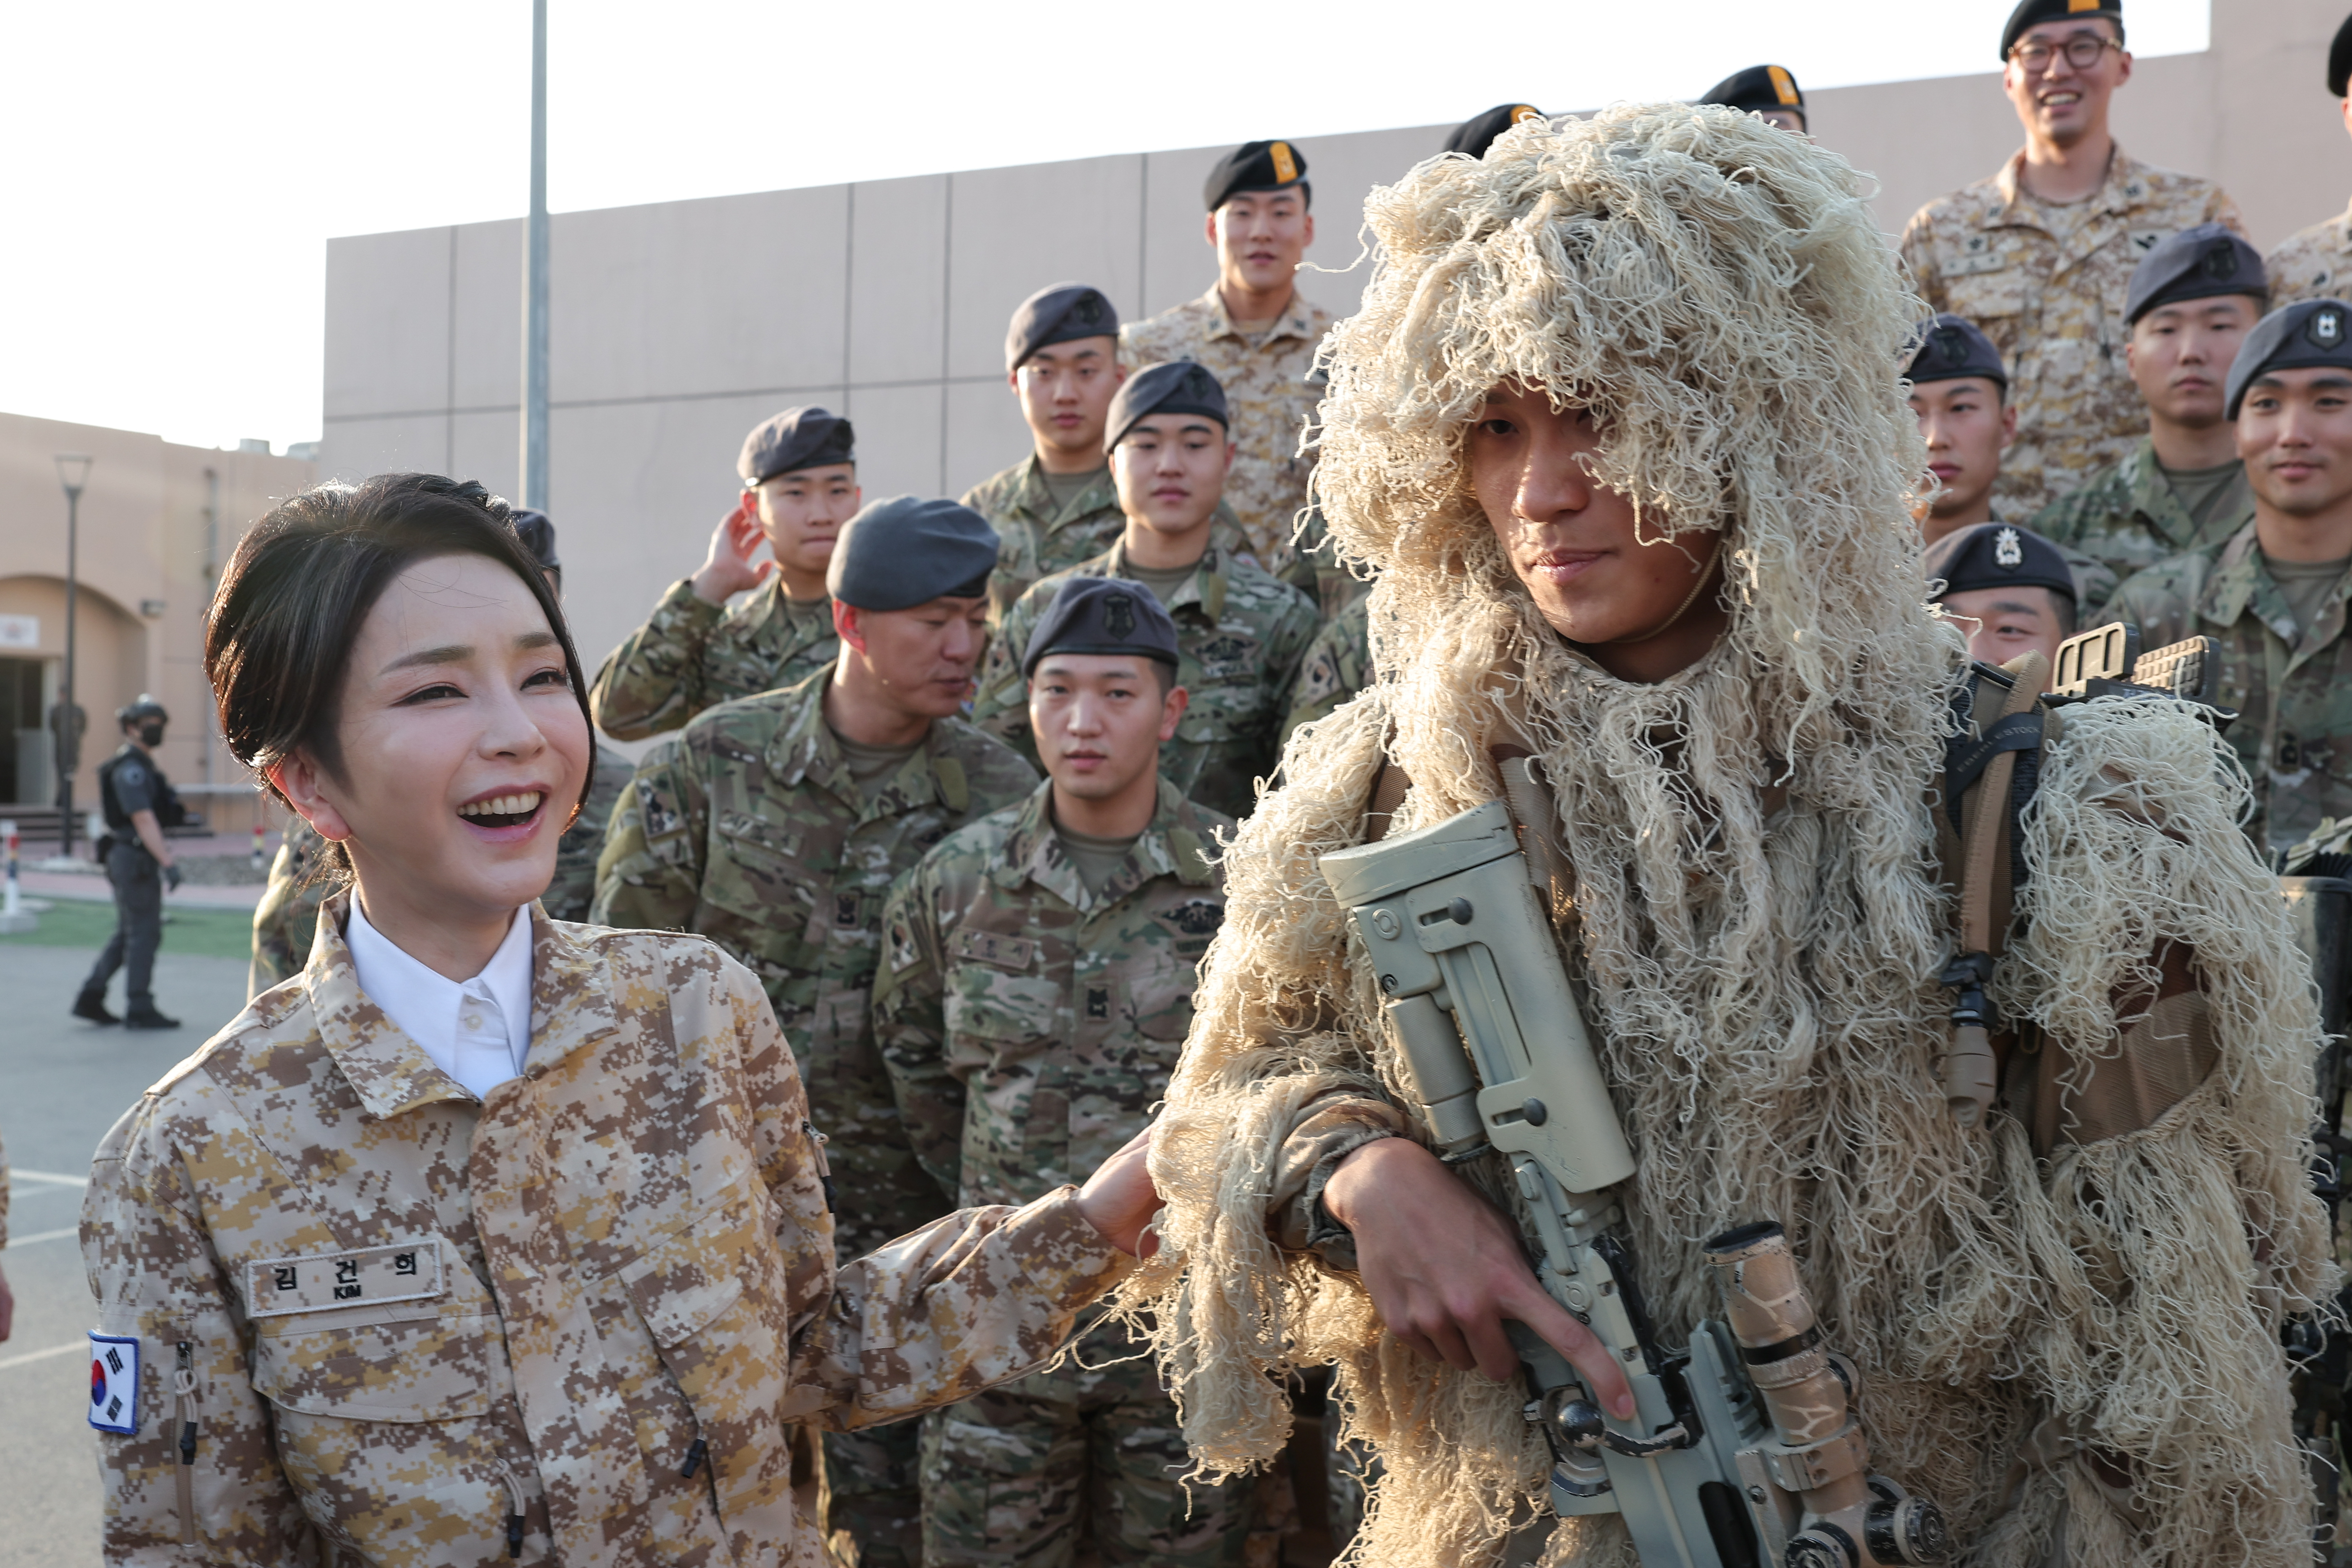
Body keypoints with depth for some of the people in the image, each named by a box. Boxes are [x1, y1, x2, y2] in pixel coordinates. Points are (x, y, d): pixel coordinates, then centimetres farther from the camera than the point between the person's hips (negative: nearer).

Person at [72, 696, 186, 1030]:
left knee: (127, 934, 14)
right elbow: (143, 820, -22)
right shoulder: (131, 768, -15)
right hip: (135, 859, -10)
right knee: (145, 933, -5)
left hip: (127, 857, 10)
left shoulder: (140, 766, 17)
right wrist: (168, 863, -25)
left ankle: (90, 999, 15)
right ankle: (140, 1010, 0)